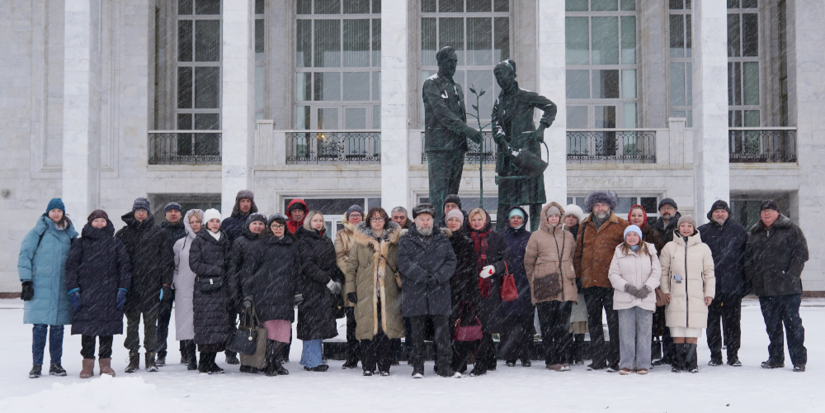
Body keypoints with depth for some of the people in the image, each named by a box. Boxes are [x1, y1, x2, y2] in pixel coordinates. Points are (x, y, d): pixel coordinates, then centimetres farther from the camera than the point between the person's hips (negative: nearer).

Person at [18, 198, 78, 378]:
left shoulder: (70, 234, 12)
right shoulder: (38, 232, 0)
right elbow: (24, 256, -2)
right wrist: (26, 281, -9)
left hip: (62, 288, 3)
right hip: (40, 288, -3)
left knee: (58, 327, 5)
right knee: (39, 326, -4)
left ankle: (55, 364, 13)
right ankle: (36, 365, 3)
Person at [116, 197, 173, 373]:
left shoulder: (158, 234, 7)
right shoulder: (123, 234, 7)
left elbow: (167, 260, 6)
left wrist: (166, 283, -1)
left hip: (152, 286, -1)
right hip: (130, 286, 1)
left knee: (151, 323, 3)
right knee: (132, 323, 5)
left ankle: (151, 358, 10)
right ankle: (133, 358, 12)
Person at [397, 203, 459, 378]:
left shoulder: (442, 240, 14)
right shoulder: (405, 241, 7)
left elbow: (451, 261, 4)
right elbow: (404, 263, -6)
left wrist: (437, 277, -13)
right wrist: (424, 277, -16)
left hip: (439, 293, 1)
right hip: (415, 293, -1)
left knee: (442, 330, 1)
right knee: (417, 332, 4)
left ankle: (444, 367, 7)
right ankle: (418, 368, 13)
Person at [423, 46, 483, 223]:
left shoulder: (456, 87, 23)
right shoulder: (432, 84, -2)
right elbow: (442, 113, -14)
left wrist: (464, 141, 12)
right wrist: (466, 129, -22)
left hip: (457, 146, 7)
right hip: (439, 146, -7)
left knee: (452, 193, 7)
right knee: (439, 193, -12)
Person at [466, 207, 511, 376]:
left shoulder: (496, 238, 7)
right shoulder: (467, 239, 14)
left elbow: (507, 261, 4)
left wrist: (494, 268, -13)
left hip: (490, 287, -3)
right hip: (472, 287, 3)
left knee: (485, 326, -10)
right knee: (477, 324, 2)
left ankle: (480, 364, -11)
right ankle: (490, 362, 14)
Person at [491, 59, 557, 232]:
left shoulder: (525, 96, -1)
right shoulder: (499, 101, 14)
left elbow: (550, 106, -9)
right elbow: (496, 127, 5)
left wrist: (541, 128, -23)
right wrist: (505, 145, -13)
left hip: (528, 149, -4)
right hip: (507, 152, 5)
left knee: (533, 188, -5)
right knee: (505, 190, 3)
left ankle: (535, 230, -1)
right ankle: (500, 230, 6)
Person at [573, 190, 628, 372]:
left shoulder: (621, 225, 1)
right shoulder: (585, 226, 15)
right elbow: (579, 252, 19)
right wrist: (577, 273, 12)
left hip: (612, 282, -5)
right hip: (589, 281, 5)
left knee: (614, 321, -2)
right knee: (593, 321, 10)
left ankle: (614, 360, 4)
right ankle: (598, 358, 18)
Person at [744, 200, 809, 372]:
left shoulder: (791, 230, 0)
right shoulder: (755, 234, 16)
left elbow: (801, 253, -6)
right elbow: (748, 257, 19)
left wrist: (791, 274, -14)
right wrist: (752, 277, 7)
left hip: (788, 288, -5)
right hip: (764, 290, 5)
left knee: (793, 324, -3)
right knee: (772, 326, 11)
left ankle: (799, 360, 3)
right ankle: (776, 358, 21)